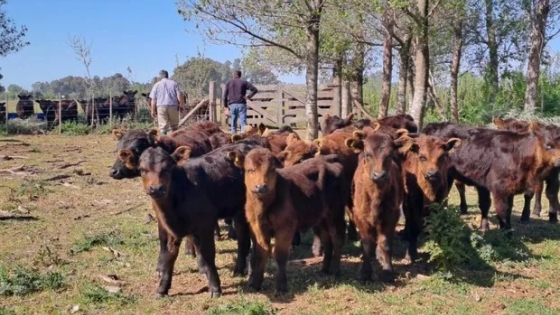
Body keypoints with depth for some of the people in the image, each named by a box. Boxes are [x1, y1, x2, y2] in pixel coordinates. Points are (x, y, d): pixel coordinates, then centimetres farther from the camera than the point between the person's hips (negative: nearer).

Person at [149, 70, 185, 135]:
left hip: (161, 107, -1)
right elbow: (179, 95, -1)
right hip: (173, 107, 1)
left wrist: (153, 111, 9)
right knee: (174, 126, 12)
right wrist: (182, 105, 10)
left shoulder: (156, 85, 8)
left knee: (162, 127, -2)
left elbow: (153, 100, 4)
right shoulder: (174, 83, 7)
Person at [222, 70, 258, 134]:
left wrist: (225, 106, 7)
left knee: (233, 123, 9)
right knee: (243, 122, -5)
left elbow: (225, 95, 4)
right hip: (241, 104, -1)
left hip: (232, 105, 1)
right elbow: (255, 89, -3)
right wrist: (248, 96, 1)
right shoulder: (244, 82, 6)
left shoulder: (228, 82, 9)